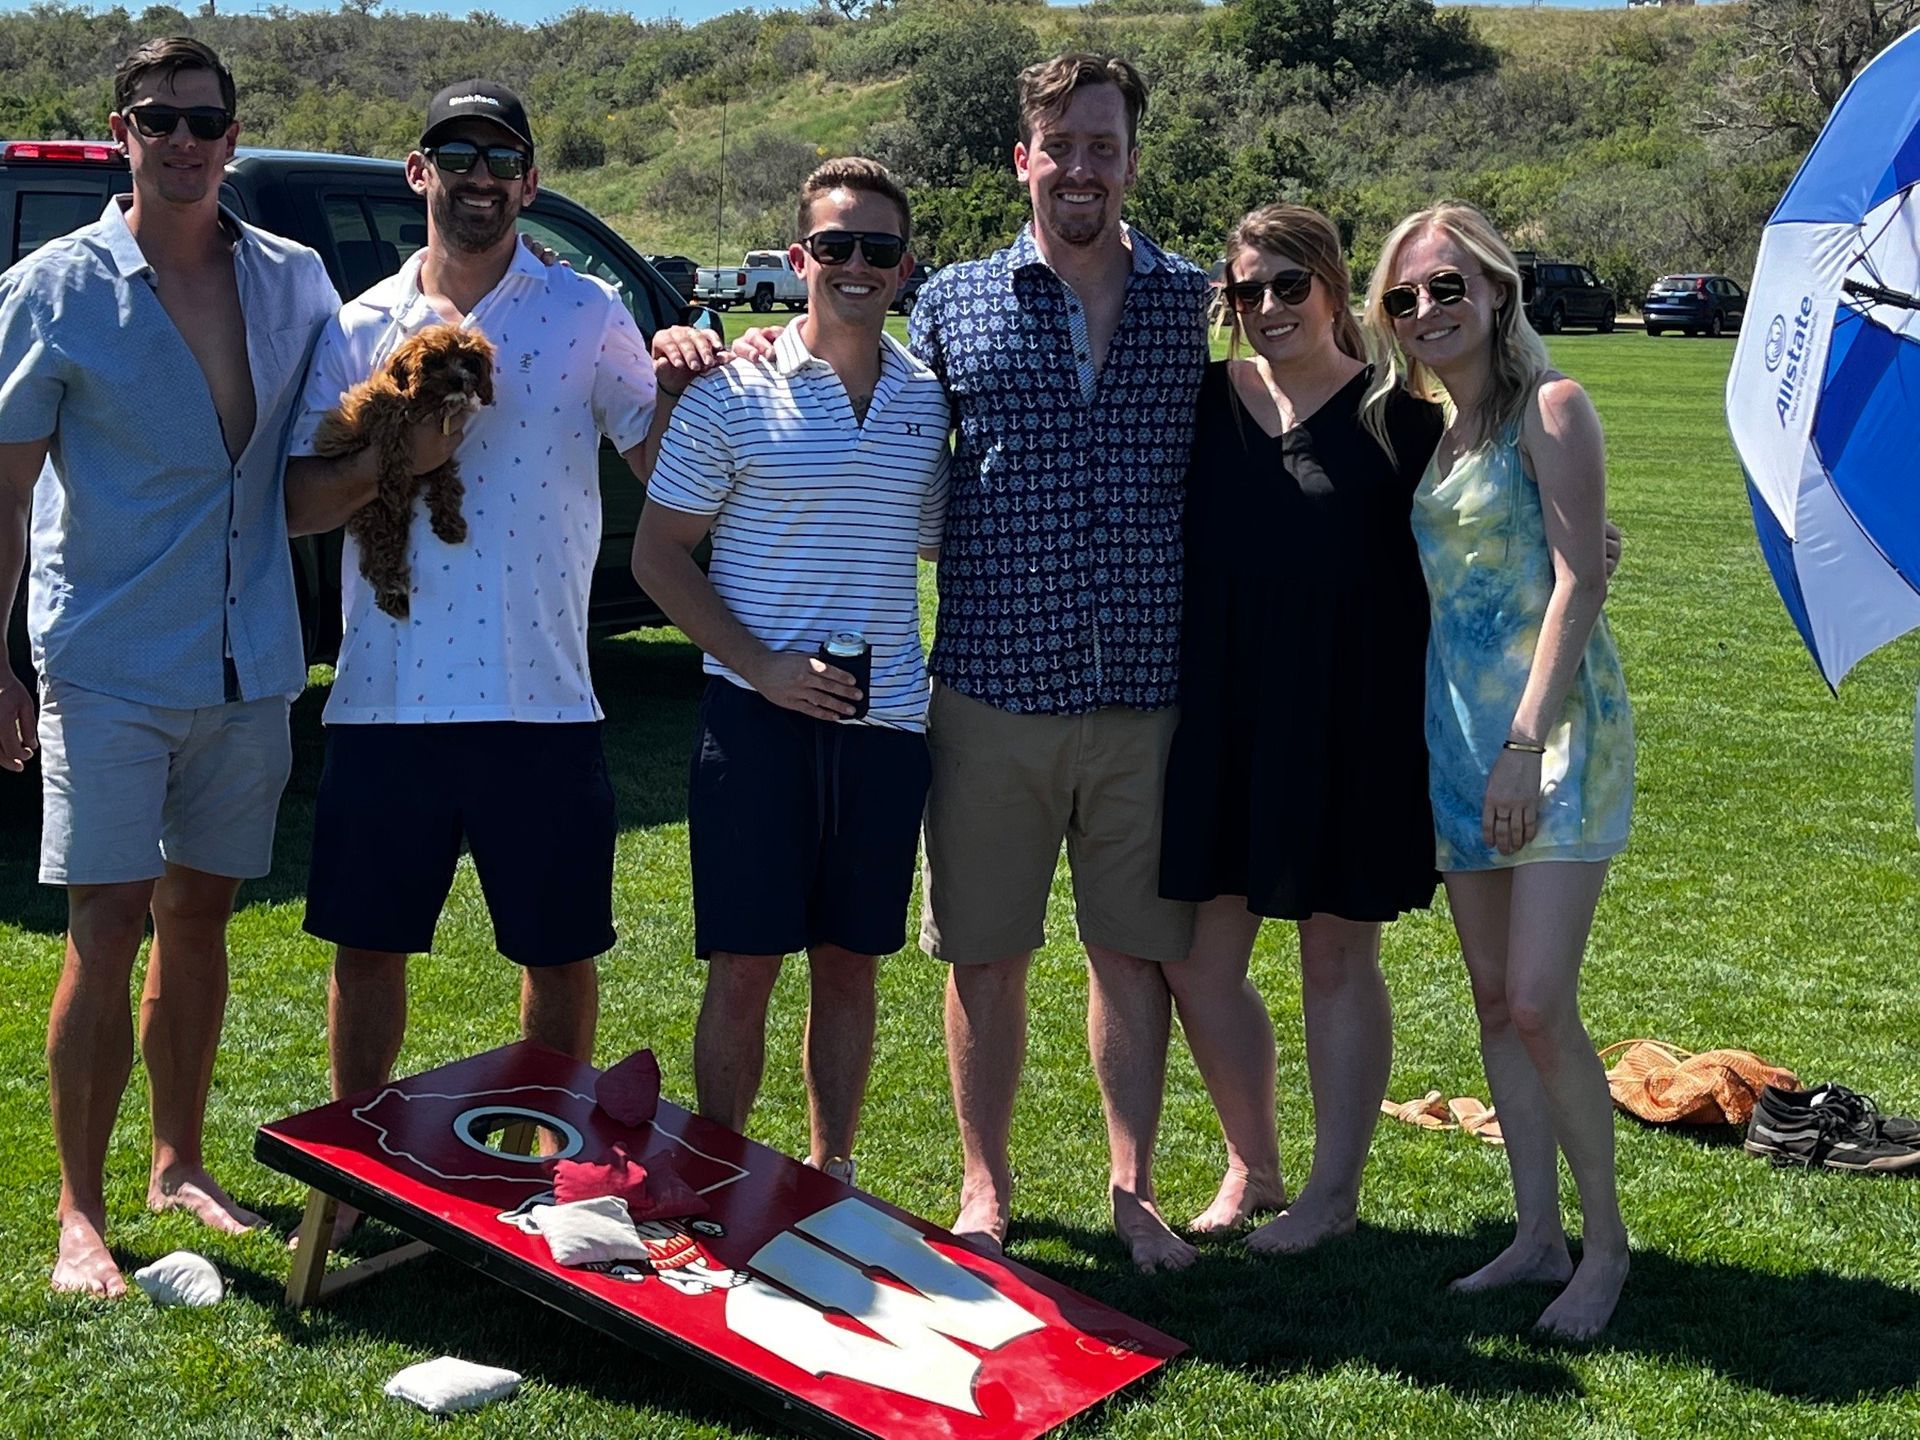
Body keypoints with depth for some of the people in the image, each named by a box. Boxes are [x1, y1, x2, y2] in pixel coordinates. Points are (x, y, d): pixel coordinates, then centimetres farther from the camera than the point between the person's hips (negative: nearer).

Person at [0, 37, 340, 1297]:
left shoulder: (295, 282, 6)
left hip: (251, 662, 4)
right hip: (107, 663, -4)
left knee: (200, 916, 13)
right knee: (109, 930, -4)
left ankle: (180, 1166, 27)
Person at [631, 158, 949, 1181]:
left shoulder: (931, 399, 8)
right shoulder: (732, 394, -4)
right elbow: (657, 556, -3)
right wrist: (762, 666, -13)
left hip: (886, 718, 4)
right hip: (758, 714, -3)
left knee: (849, 962, 12)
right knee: (742, 967, 1)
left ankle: (831, 1174, 25)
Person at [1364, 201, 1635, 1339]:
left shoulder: (1551, 409, -7)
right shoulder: (1435, 434, 16)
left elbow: (1580, 581, -14)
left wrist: (1527, 743, -19)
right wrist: (1473, 745, 9)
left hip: (1554, 728, -8)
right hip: (1457, 735, 8)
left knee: (1540, 1004, -10)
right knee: (1495, 1001, 9)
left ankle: (1606, 1242, 6)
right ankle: (1539, 1236, 18)